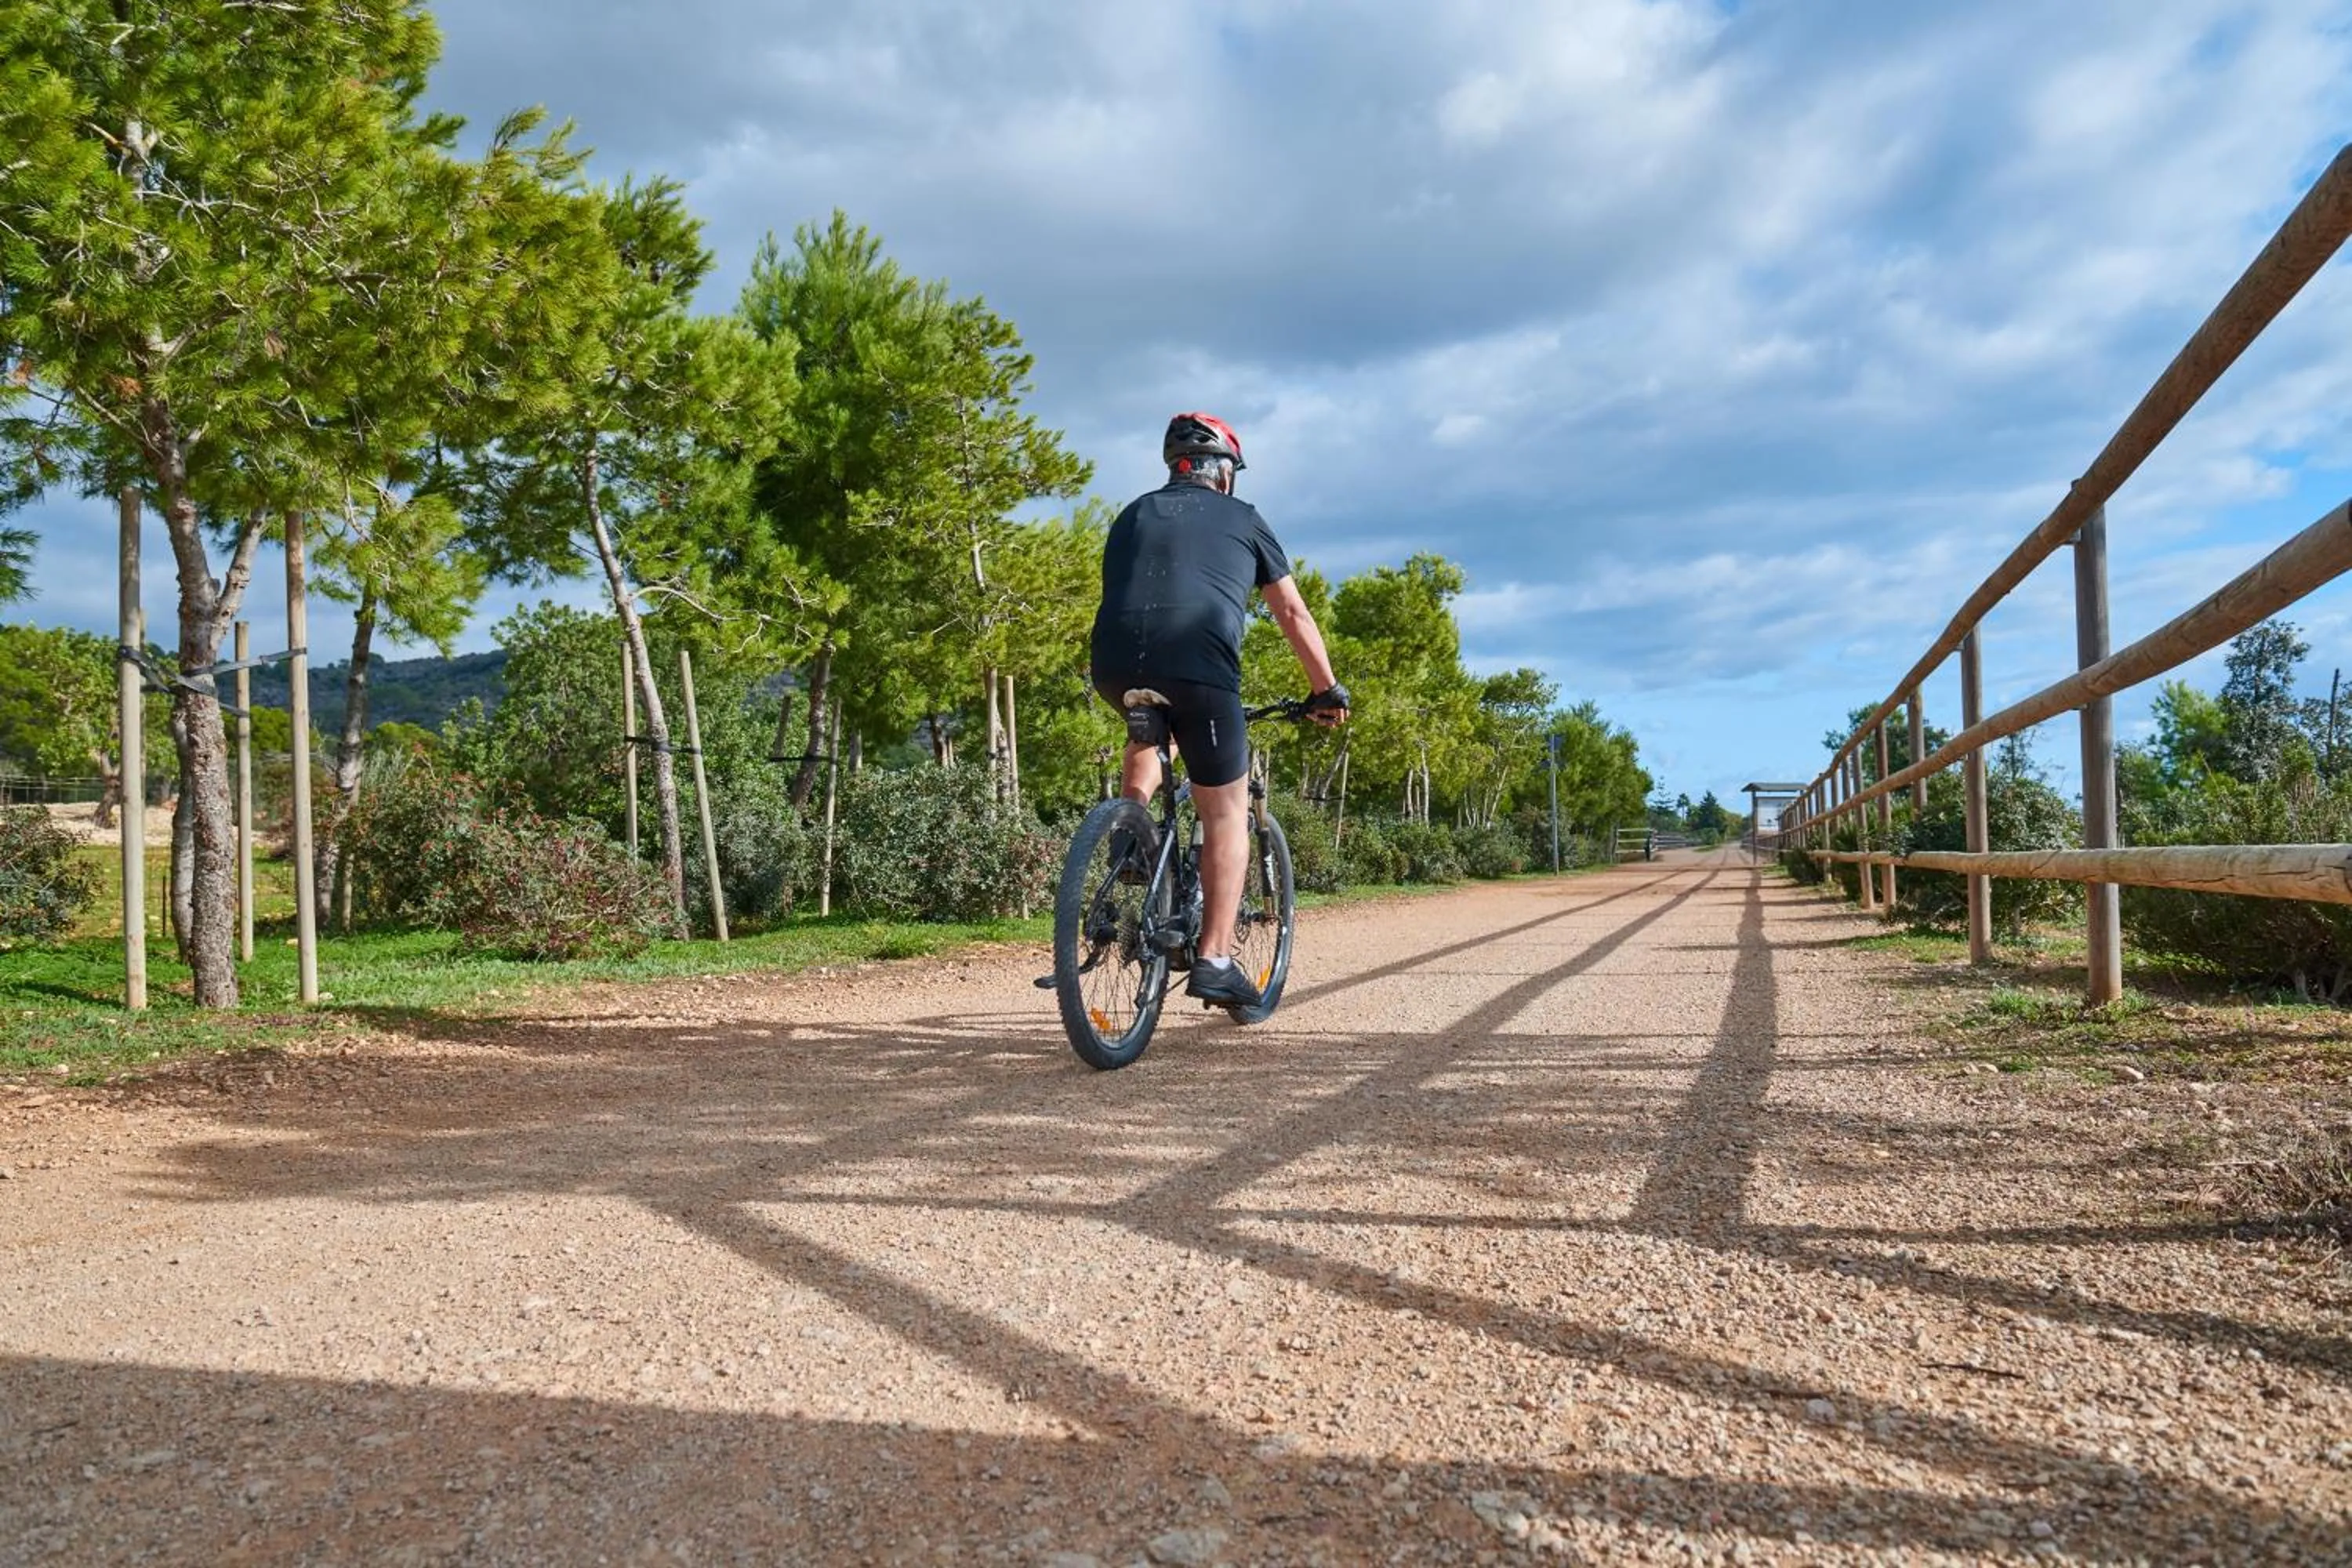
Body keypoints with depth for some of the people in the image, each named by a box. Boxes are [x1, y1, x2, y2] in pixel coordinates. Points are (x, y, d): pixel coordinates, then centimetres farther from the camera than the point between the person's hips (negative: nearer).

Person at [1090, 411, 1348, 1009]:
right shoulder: (1243, 519, 20)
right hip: (1199, 667, -4)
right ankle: (1215, 961, 0)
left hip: (1116, 666, 4)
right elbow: (1294, 614, 21)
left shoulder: (1133, 515, 28)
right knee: (1226, 812, 7)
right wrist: (1328, 690, 31)